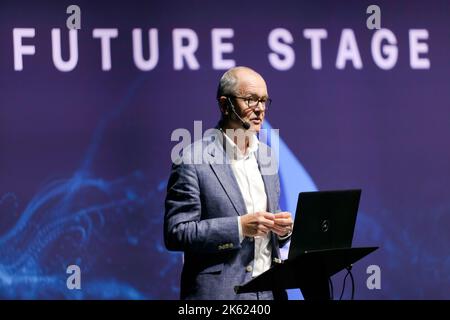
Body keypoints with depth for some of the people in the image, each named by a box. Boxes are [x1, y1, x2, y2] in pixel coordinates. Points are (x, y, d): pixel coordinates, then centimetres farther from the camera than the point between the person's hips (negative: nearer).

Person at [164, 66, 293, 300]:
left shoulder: (266, 155, 11)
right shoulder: (193, 158, -9)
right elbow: (175, 233, -14)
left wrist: (282, 228, -3)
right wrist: (239, 227, -21)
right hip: (220, 292, -6)